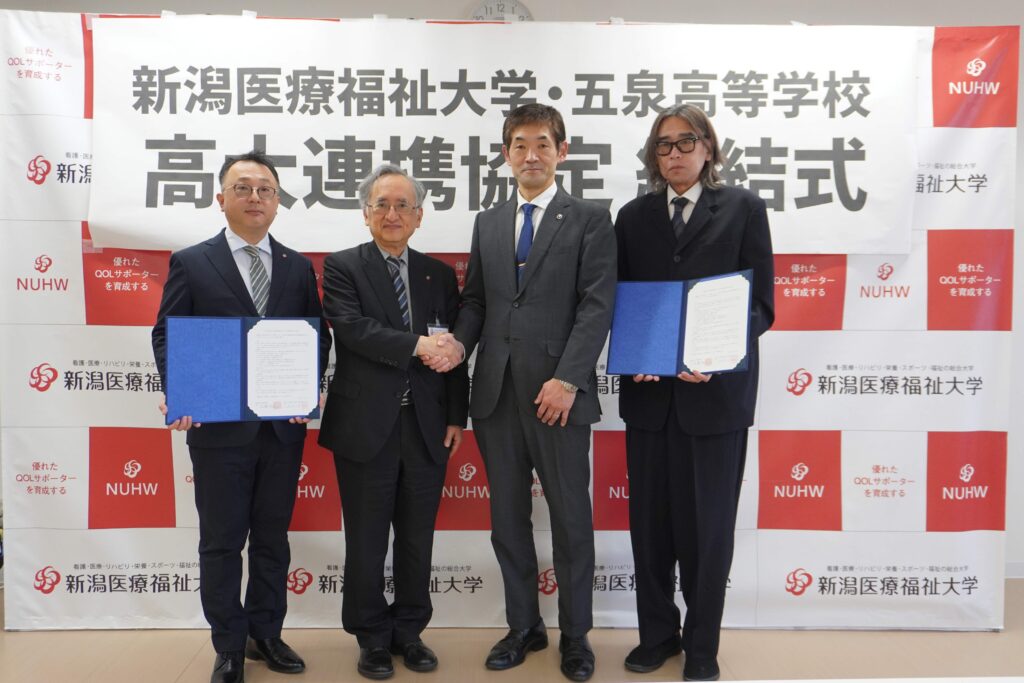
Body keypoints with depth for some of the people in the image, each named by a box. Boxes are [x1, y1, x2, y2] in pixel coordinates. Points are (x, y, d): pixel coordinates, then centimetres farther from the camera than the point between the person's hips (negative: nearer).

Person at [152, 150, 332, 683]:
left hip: (284, 425, 3)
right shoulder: (191, 263, 1)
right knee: (221, 541, 8)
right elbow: (166, 334, -1)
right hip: (218, 426, -2)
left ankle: (265, 633, 31)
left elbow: (318, 336, 8)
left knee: (273, 538, 14)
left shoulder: (299, 268, 9)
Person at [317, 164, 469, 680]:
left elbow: (453, 351, 8)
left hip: (427, 428, 3)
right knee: (366, 541, 9)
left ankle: (409, 631, 30)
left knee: (417, 539, 13)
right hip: (366, 426, -3)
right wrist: (417, 345, -22)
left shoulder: (440, 274, 10)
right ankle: (372, 637, 27)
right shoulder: (342, 267, 0)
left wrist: (457, 418, 3)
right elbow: (352, 328, -17)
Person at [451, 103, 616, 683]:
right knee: (508, 519, 13)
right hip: (497, 393, 5)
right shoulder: (488, 222, 15)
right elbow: (475, 300, 13)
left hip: (558, 394, -4)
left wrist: (568, 379, -16)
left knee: (571, 519, 6)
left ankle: (576, 635, 23)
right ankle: (524, 626, 29)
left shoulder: (590, 219, 1)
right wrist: (456, 347, -6)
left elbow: (597, 305, -7)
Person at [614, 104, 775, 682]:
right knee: (650, 521, 11)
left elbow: (761, 304, -3)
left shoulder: (743, 208, 1)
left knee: (708, 524, 7)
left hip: (715, 391, -3)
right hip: (649, 390, 3)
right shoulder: (634, 217, 9)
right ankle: (658, 634, 29)